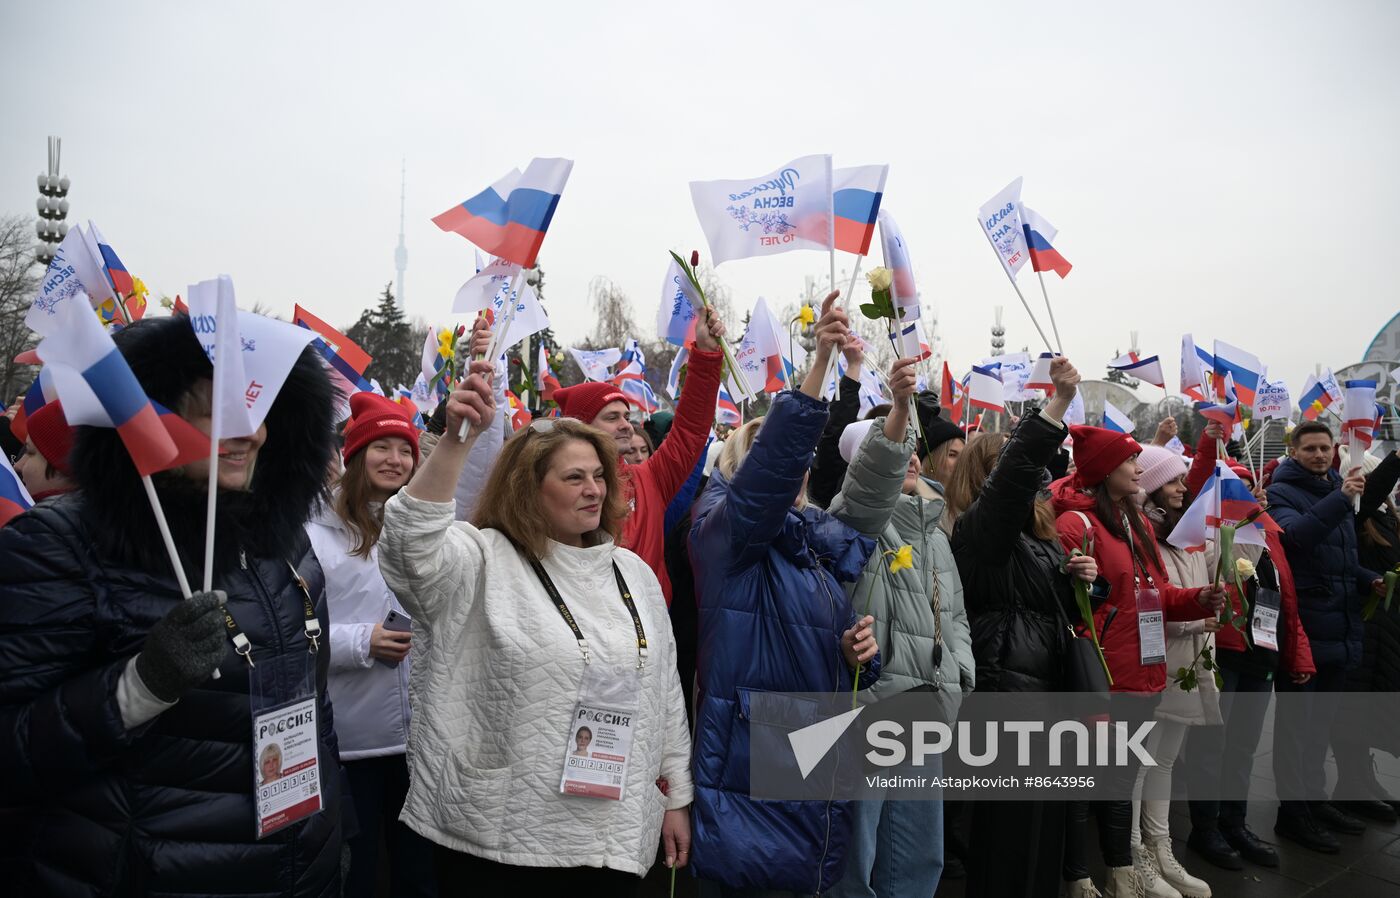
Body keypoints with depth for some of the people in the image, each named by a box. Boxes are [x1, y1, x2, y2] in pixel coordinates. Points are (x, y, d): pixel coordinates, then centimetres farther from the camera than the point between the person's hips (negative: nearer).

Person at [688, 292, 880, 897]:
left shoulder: (824, 543, 13)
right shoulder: (723, 532, -8)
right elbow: (769, 467, -28)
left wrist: (858, 652, -1)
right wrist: (820, 360, -35)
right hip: (750, 766, -7)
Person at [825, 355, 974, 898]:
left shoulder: (935, 532, 17)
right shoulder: (857, 517, -5)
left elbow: (954, 615, 23)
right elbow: (869, 485, -29)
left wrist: (958, 679, 7)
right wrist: (899, 409, -43)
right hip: (867, 702, -7)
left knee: (920, 854, 15)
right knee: (855, 853, -1)